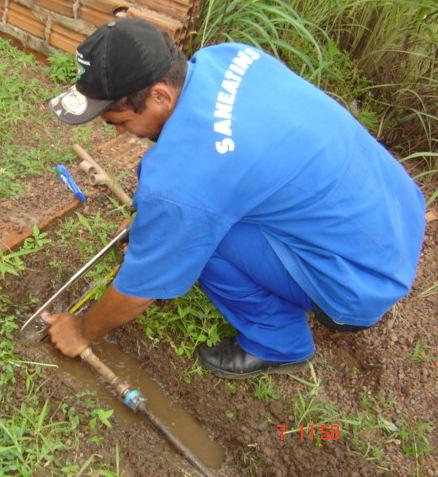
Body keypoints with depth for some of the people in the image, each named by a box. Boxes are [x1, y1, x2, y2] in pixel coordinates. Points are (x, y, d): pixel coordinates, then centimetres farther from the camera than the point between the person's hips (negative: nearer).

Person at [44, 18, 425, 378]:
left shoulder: (178, 179, -28)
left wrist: (83, 332, 10)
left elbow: (139, 292, -10)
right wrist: (154, 220, 22)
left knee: (188, 221, -16)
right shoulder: (227, 56, -4)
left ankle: (279, 343, 6)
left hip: (364, 279, -8)